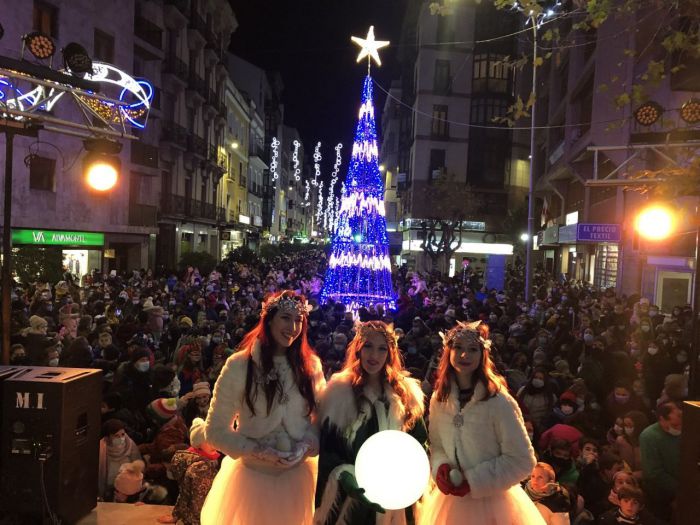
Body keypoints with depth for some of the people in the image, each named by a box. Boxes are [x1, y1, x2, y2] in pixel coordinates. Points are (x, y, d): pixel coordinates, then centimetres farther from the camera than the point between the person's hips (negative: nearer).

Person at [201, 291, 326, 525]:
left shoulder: (310, 365, -4)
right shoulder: (239, 365, -13)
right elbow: (215, 430, -9)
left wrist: (310, 443, -14)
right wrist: (256, 450, -18)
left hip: (299, 474, 3)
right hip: (254, 475, -2)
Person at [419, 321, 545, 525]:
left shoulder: (498, 401, -18)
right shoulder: (439, 399, -2)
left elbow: (522, 460, -15)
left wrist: (474, 481, -18)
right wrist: (440, 466, -11)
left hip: (493, 502, -4)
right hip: (451, 500, 4)